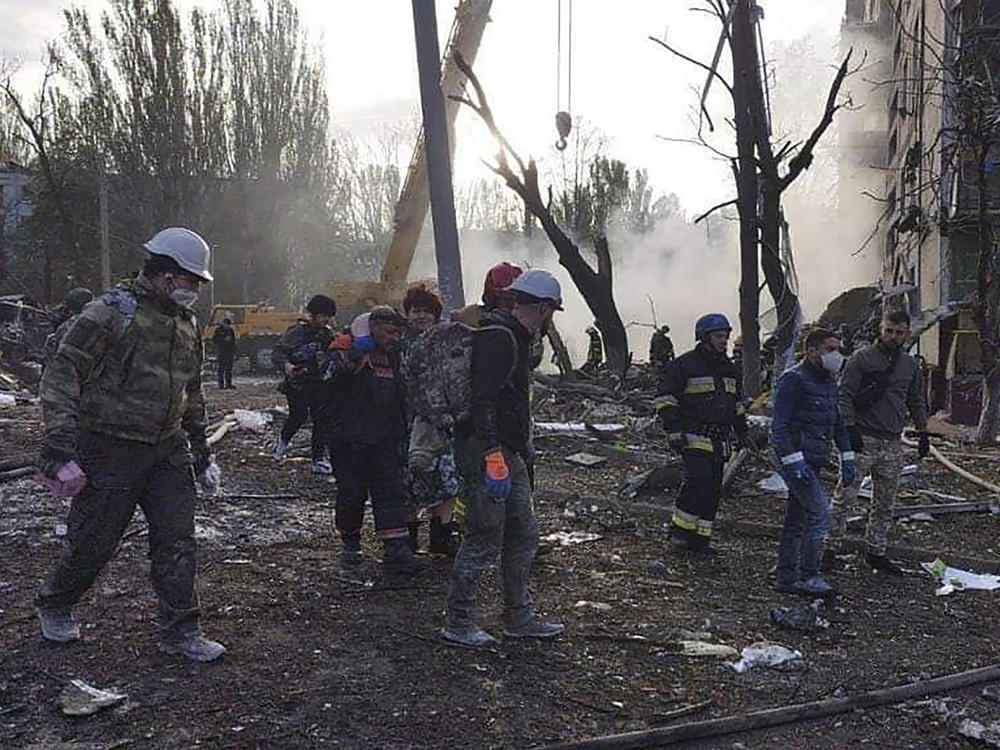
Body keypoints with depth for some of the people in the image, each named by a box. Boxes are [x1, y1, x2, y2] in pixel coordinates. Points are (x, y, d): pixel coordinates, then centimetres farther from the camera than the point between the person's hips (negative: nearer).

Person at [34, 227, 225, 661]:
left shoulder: (186, 324, 12)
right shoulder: (111, 312, -13)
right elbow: (61, 377, -15)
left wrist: (200, 449, 21)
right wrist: (60, 446, -22)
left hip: (168, 450, 6)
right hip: (111, 450, -6)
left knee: (177, 540, 3)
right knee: (94, 541, 7)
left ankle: (180, 632, 14)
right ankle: (54, 606, 35)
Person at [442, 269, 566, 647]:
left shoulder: (516, 339, 19)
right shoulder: (498, 338, -15)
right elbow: (482, 400, -24)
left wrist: (522, 453, 24)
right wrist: (492, 453, -28)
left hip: (509, 452, 11)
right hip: (488, 451, -11)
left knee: (524, 535, 14)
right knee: (485, 539, -4)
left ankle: (519, 617, 25)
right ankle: (458, 623, 8)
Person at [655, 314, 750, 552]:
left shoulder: (729, 368, 17)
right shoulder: (684, 365, -7)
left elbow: (736, 403, 28)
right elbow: (665, 398, -9)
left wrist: (742, 432, 23)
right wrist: (673, 430, -16)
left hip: (720, 441, 7)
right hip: (694, 438, -7)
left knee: (713, 488, 6)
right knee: (699, 480, -20)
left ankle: (699, 539, 14)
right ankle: (679, 531, -7)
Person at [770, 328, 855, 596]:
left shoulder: (829, 382, 15)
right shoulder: (793, 380, -13)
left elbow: (838, 421, 25)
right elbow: (779, 426, -18)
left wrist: (847, 458, 19)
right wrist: (794, 462, -24)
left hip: (813, 461, 9)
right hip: (794, 459, -9)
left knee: (796, 519, 12)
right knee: (820, 513, -12)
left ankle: (786, 578, 18)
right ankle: (809, 575, -2)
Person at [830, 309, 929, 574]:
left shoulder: (911, 365, 14)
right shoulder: (861, 358, -4)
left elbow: (916, 402, 23)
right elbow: (844, 395, -7)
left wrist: (923, 433, 18)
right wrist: (850, 427, -15)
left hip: (893, 444, 5)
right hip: (863, 440, -5)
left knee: (885, 504, 11)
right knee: (845, 497, -7)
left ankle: (877, 552, 21)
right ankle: (829, 547, -1)